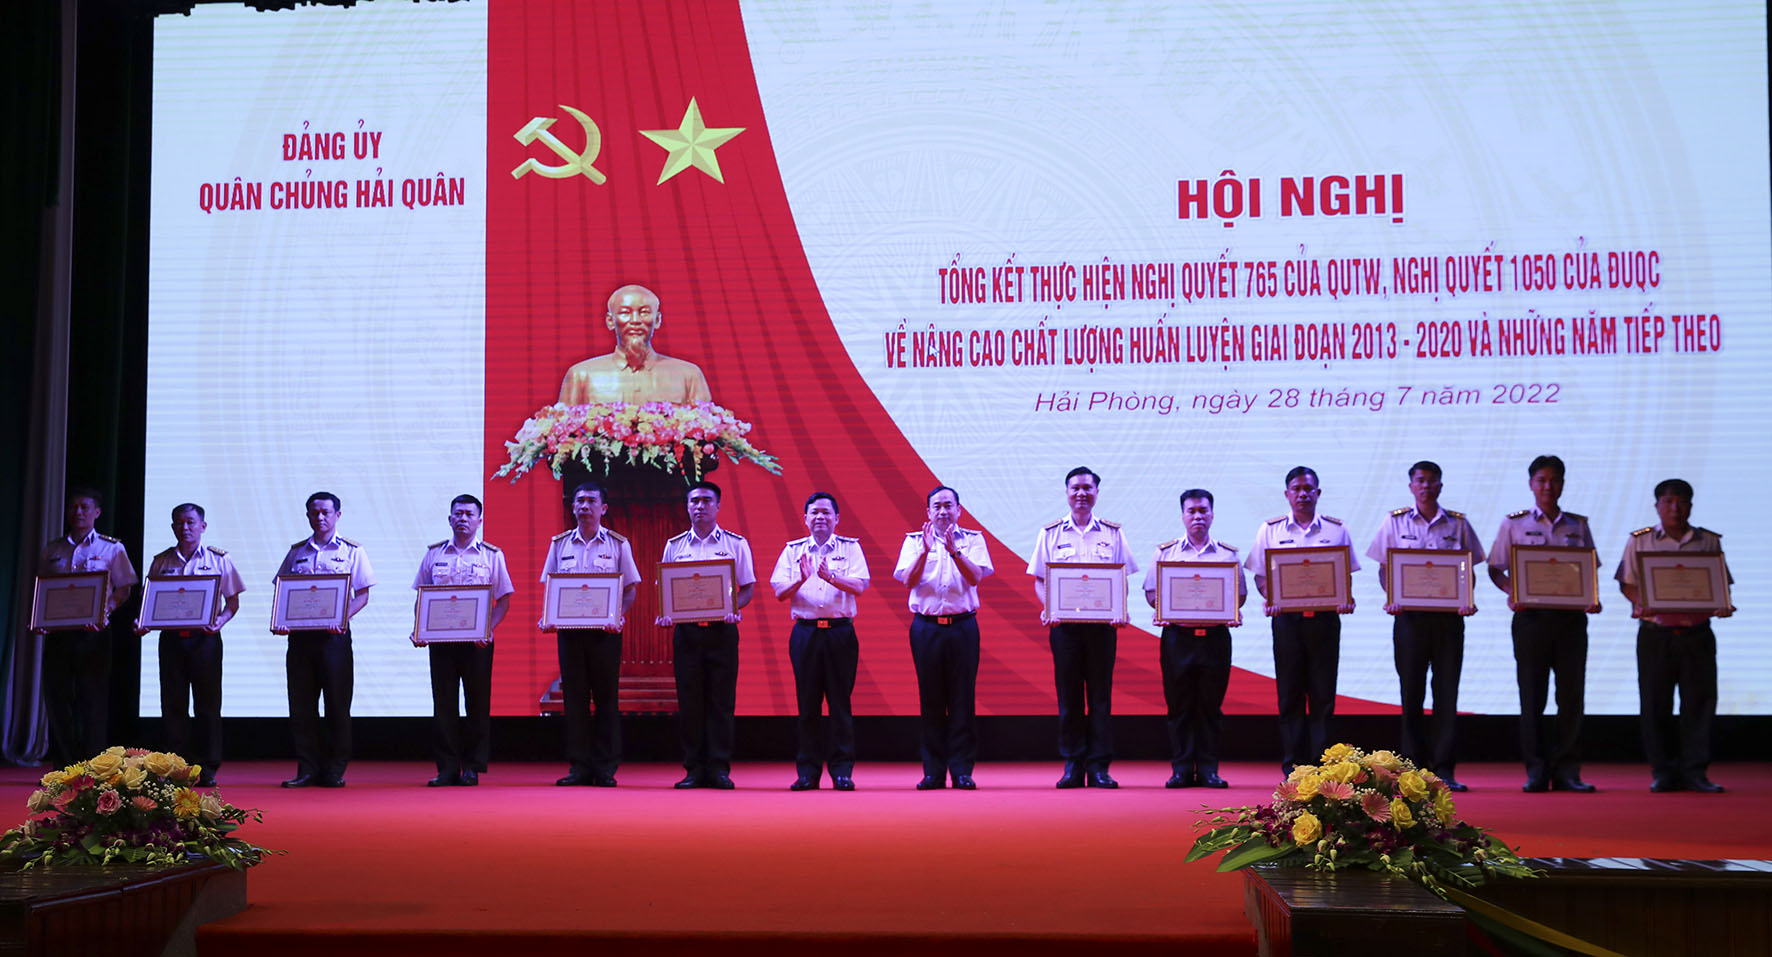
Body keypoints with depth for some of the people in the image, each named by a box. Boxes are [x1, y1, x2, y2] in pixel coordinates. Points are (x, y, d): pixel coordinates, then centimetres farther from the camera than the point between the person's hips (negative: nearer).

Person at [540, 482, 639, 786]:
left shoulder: (618, 544, 4)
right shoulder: (559, 544, 10)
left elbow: (631, 588, 3)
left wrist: (620, 616, -14)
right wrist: (548, 618, -5)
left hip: (604, 629, -2)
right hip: (568, 629, 2)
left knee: (606, 697, 1)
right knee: (574, 696, 3)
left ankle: (605, 769, 6)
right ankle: (579, 767, 8)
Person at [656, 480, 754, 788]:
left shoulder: (736, 544, 6)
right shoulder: (674, 546, 11)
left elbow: (748, 587, 6)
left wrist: (734, 608, -13)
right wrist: (665, 614, -6)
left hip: (721, 629, -2)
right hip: (686, 630, 2)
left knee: (721, 700, -2)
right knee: (689, 700, 1)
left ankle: (719, 768, 3)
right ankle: (694, 769, 7)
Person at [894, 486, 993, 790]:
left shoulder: (973, 540, 6)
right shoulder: (914, 541, 8)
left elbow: (975, 576, -9)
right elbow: (908, 580, -6)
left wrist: (953, 550, -22)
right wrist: (925, 550, -19)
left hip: (963, 625, 0)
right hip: (926, 626, 1)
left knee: (963, 699, -2)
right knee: (930, 699, 2)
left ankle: (962, 770, 4)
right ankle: (933, 771, 7)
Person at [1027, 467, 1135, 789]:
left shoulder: (1112, 533, 8)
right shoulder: (1050, 534, 7)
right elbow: (1039, 580, 7)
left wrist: (1120, 611, -10)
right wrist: (1047, 609, -11)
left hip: (1102, 622, 0)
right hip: (1064, 622, 0)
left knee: (1100, 693, 1)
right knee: (1068, 694, 2)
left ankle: (1099, 766, 5)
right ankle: (1072, 765, 8)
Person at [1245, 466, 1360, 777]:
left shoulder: (1336, 529, 8)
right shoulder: (1271, 530, 7)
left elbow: (1346, 574, 10)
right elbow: (1260, 575, 7)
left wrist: (1345, 599, -9)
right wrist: (1270, 598, -12)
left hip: (1324, 618, 0)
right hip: (1287, 618, 0)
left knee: (1323, 693, 1)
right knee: (1289, 693, 2)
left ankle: (1321, 764, 5)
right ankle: (1292, 766, 6)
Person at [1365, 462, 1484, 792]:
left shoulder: (1458, 523, 8)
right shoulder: (1395, 522, 7)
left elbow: (1469, 569, 10)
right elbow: (1384, 568, 6)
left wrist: (1467, 600, -8)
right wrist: (1392, 599, -11)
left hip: (1448, 615, 1)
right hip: (1410, 614, -1)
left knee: (1447, 691, -1)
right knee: (1411, 692, 1)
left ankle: (1444, 768, 3)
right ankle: (1415, 768, 8)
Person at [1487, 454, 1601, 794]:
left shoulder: (1578, 525, 12)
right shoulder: (1514, 524, 7)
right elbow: (1495, 569, 6)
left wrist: (1592, 598, -5)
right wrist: (1512, 592, -12)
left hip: (1571, 616, 2)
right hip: (1531, 616, -1)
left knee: (1572, 694, 0)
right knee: (1532, 694, 0)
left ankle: (1567, 769, 7)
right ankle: (1536, 771, 5)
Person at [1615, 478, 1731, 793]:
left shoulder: (1709, 542, 9)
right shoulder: (1639, 540, 6)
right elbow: (1627, 584, 6)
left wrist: (1722, 606, -10)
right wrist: (1640, 605, -13)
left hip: (1696, 632, 1)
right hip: (1655, 633, -1)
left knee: (1699, 700, 0)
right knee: (1656, 703, 2)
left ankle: (1695, 770, 6)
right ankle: (1663, 770, 10)